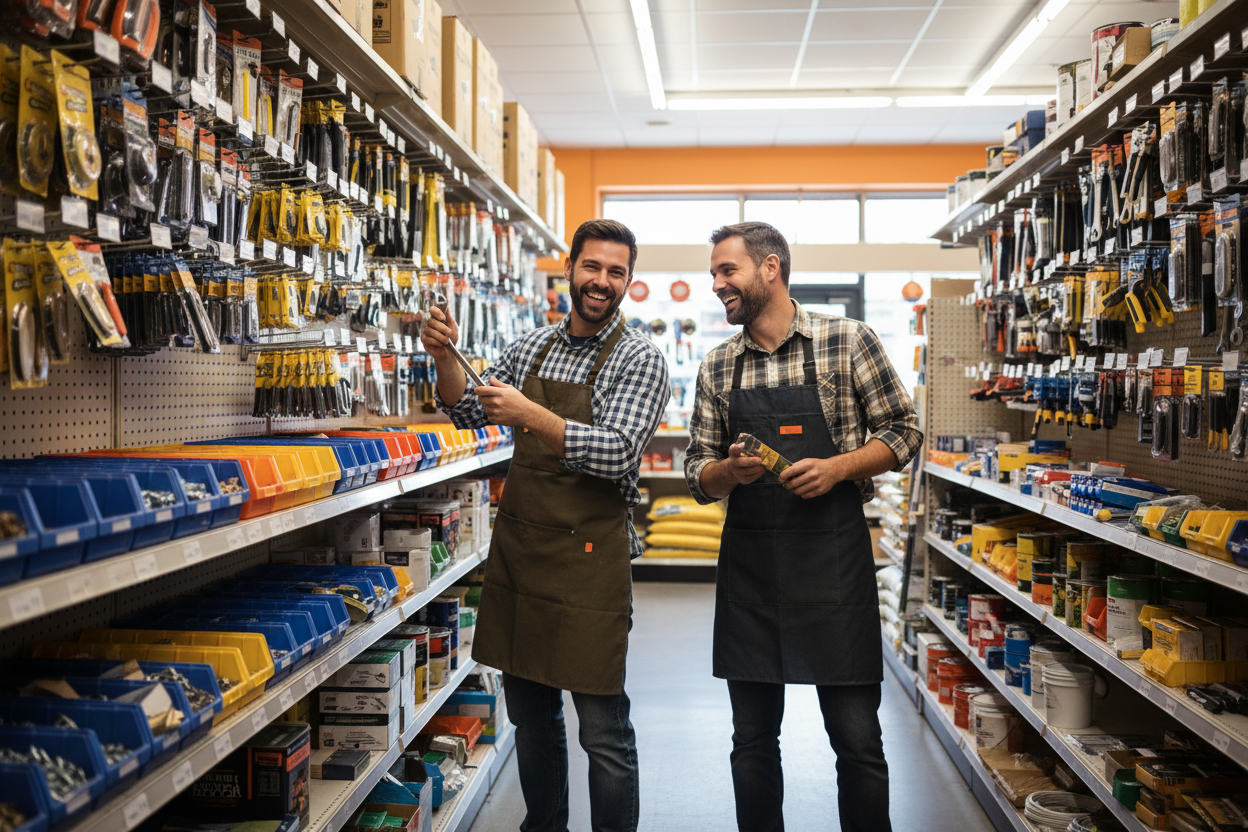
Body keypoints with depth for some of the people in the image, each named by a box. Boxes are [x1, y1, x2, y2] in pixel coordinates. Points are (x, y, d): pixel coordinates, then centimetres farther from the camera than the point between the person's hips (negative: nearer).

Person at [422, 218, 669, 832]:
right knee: (530, 713, 17)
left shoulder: (640, 359, -6)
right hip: (517, 545, 6)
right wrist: (446, 360, -2)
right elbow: (468, 414, 16)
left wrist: (531, 415, -25)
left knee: (603, 727, 1)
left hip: (588, 554, -5)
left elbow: (618, 453, -18)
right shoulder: (532, 346, 11)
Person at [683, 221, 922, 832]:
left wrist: (837, 467, -14)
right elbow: (698, 474, 10)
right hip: (748, 562, 3)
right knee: (753, 740, 11)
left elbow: (903, 433, 2)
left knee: (857, 739, 3)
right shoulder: (717, 367, 8)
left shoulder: (847, 340, -1)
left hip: (833, 557, -3)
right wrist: (731, 470, -12)